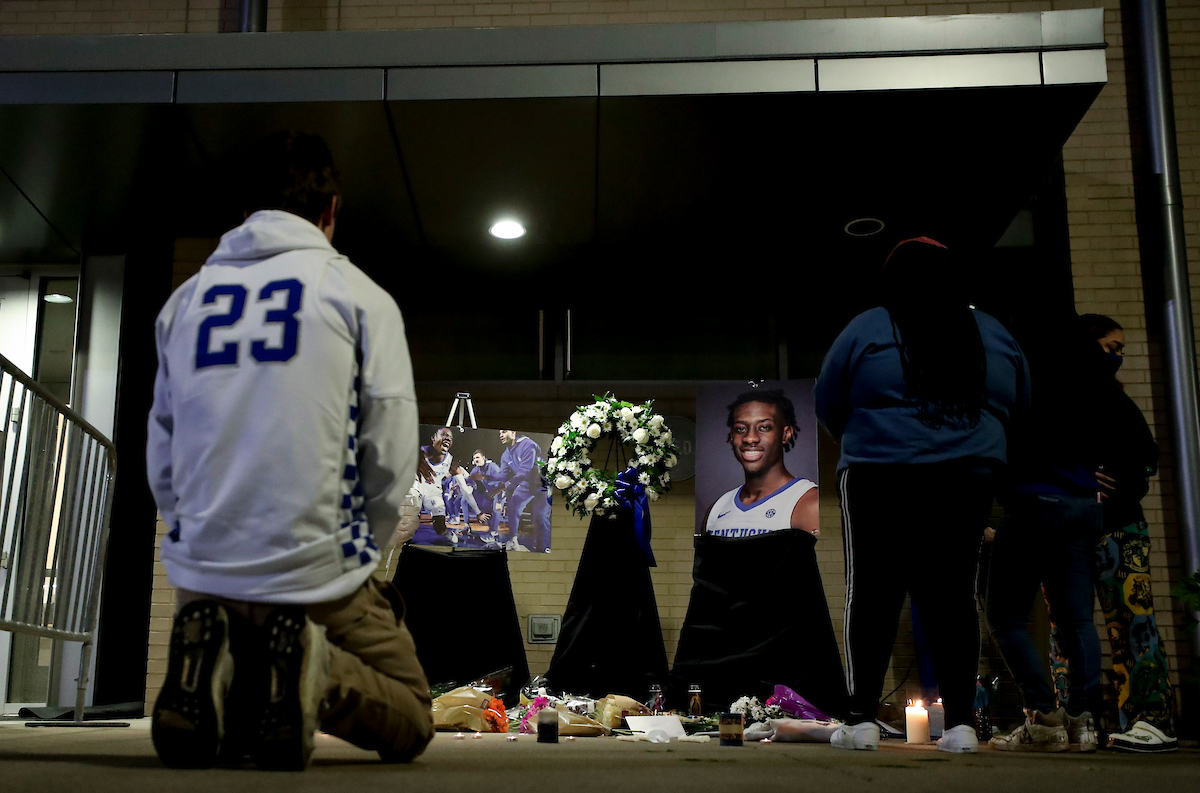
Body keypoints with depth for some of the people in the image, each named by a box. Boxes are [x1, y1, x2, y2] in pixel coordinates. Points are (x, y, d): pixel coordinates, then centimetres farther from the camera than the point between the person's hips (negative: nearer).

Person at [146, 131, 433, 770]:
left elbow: (162, 463, 10)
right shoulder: (358, 294, -2)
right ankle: (319, 673, -15)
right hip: (318, 577, -4)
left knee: (214, 727, 31)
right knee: (409, 726, 17)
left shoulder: (185, 300, 10)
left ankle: (211, 673, -5)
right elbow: (390, 457, -7)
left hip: (202, 576, 4)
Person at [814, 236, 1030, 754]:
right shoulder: (995, 336, 9)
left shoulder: (866, 330, -1)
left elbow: (828, 406, 6)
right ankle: (960, 722, 5)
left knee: (873, 595, 2)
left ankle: (863, 719, 0)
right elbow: (1021, 408, 17)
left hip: (880, 482, -3)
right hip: (968, 484, 3)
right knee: (953, 597, 7)